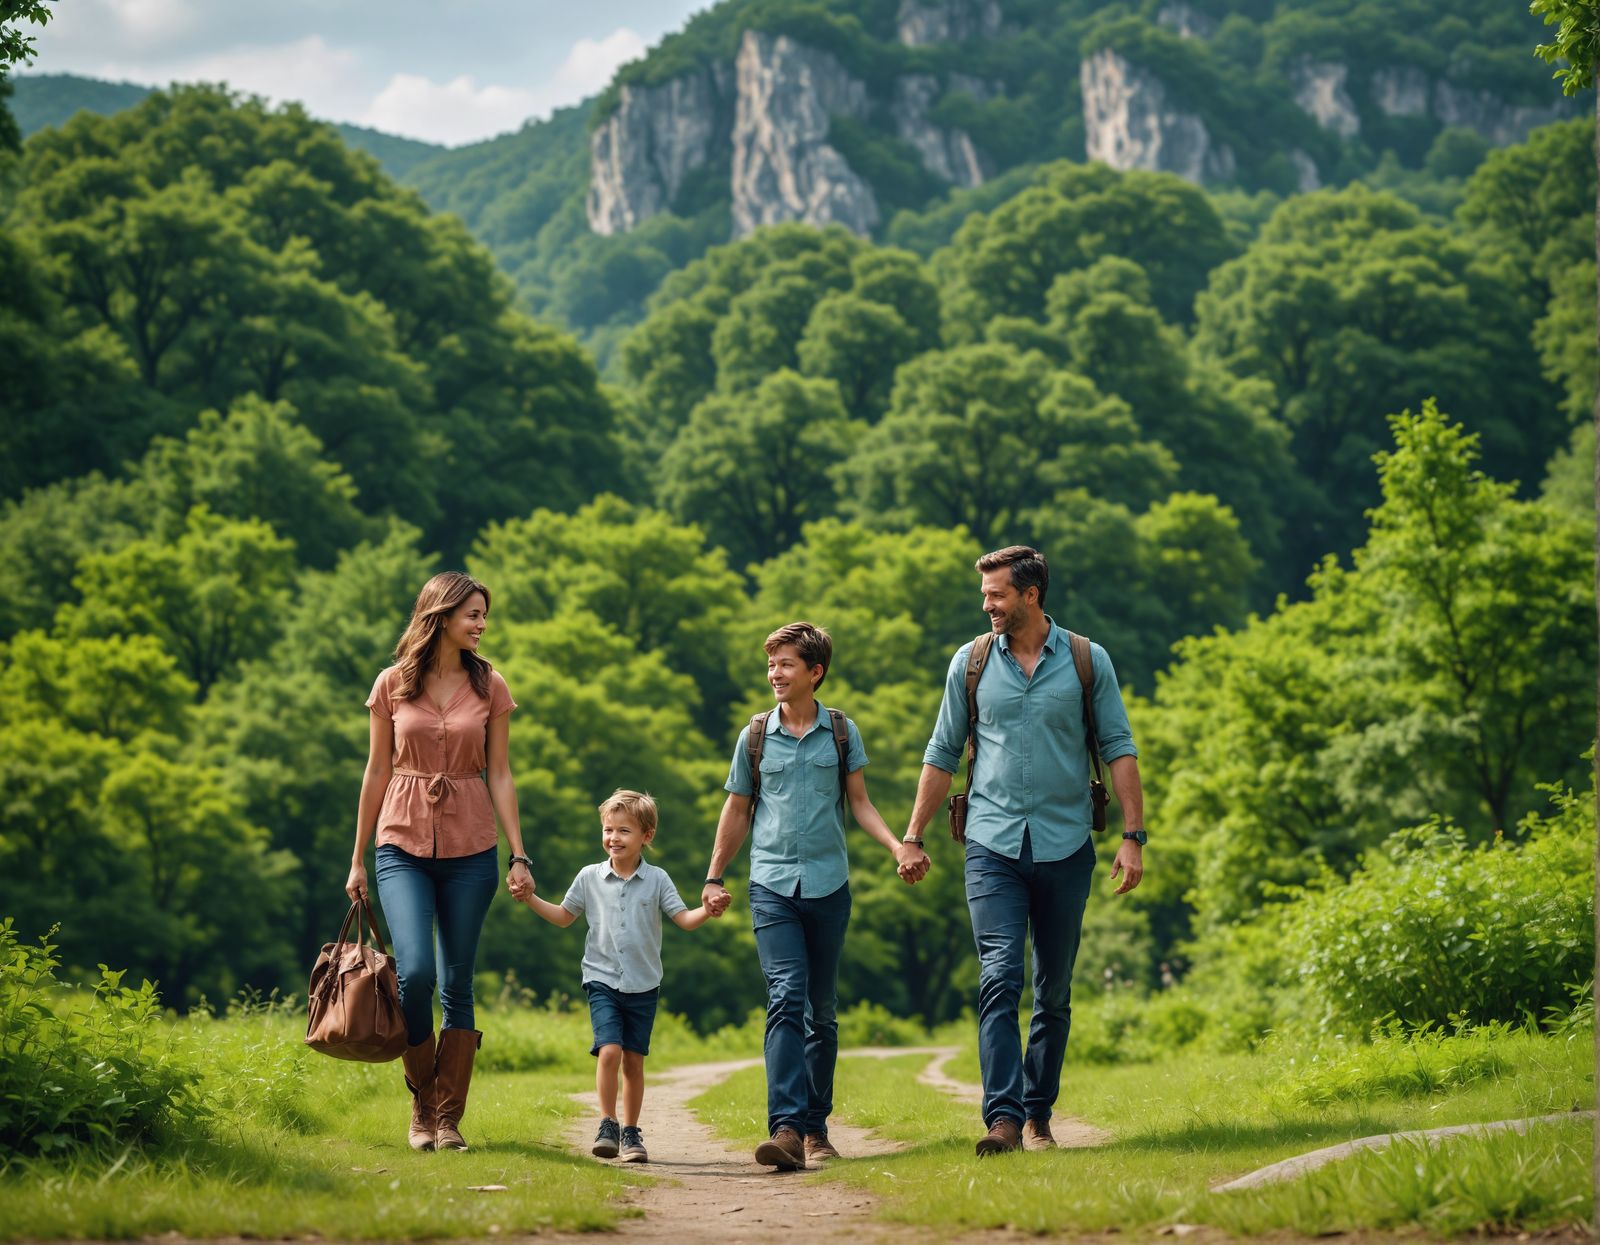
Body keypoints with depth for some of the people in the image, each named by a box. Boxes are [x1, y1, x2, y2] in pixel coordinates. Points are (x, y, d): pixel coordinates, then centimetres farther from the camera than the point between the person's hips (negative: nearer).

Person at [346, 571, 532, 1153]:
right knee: (415, 971, -17)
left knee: (457, 983, 2)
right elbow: (377, 772, 7)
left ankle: (449, 1118, 10)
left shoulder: (489, 687, 5)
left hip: (469, 849, 1)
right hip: (404, 845, -1)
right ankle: (421, 1105, 3)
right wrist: (358, 859, 8)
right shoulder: (393, 684, 3)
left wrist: (519, 854, -1)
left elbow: (499, 774, 6)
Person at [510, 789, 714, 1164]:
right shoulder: (590, 877, 4)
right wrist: (530, 898, 5)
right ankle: (607, 1126, -7)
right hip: (602, 981, 0)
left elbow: (684, 919, 0)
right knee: (609, 1051, -17)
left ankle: (631, 1132, 16)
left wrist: (707, 911, -20)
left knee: (634, 1060, 5)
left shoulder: (656, 880, 1)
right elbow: (564, 916, 16)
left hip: (643, 987, 0)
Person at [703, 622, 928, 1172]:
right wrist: (713, 878, 14)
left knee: (821, 1010, 7)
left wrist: (899, 846, -6)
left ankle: (815, 1126, 17)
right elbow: (737, 811, 15)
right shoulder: (756, 735, 6)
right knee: (786, 999, -16)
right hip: (772, 884, -1)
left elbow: (860, 802, 10)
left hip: (828, 884, 1)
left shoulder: (842, 732, 6)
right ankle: (786, 1127, -25)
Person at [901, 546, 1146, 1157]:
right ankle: (1003, 1117, -20)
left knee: (1054, 991, 7)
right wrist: (913, 837, 11)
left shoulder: (1087, 661, 3)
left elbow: (1118, 749, 3)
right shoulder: (970, 663, 6)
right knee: (999, 978, -14)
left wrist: (1133, 837, -4)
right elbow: (942, 755, 13)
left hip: (1065, 847, 0)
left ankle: (1038, 1113, 17)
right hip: (992, 846, 0)